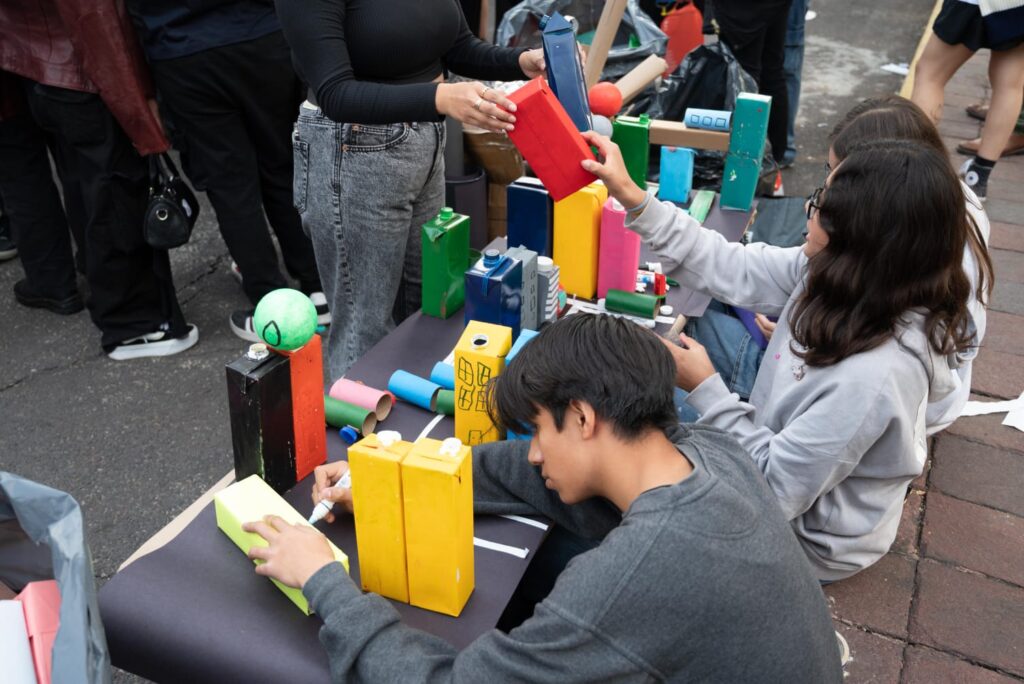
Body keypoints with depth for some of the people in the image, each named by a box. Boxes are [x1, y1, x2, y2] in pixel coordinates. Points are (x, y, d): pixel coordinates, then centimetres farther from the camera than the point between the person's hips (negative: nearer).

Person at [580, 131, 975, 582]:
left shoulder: (871, 377, -40)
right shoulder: (835, 274, -19)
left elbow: (776, 489, -30)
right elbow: (729, 269, -10)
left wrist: (704, 388, -25)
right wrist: (631, 196, -12)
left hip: (804, 536, -7)